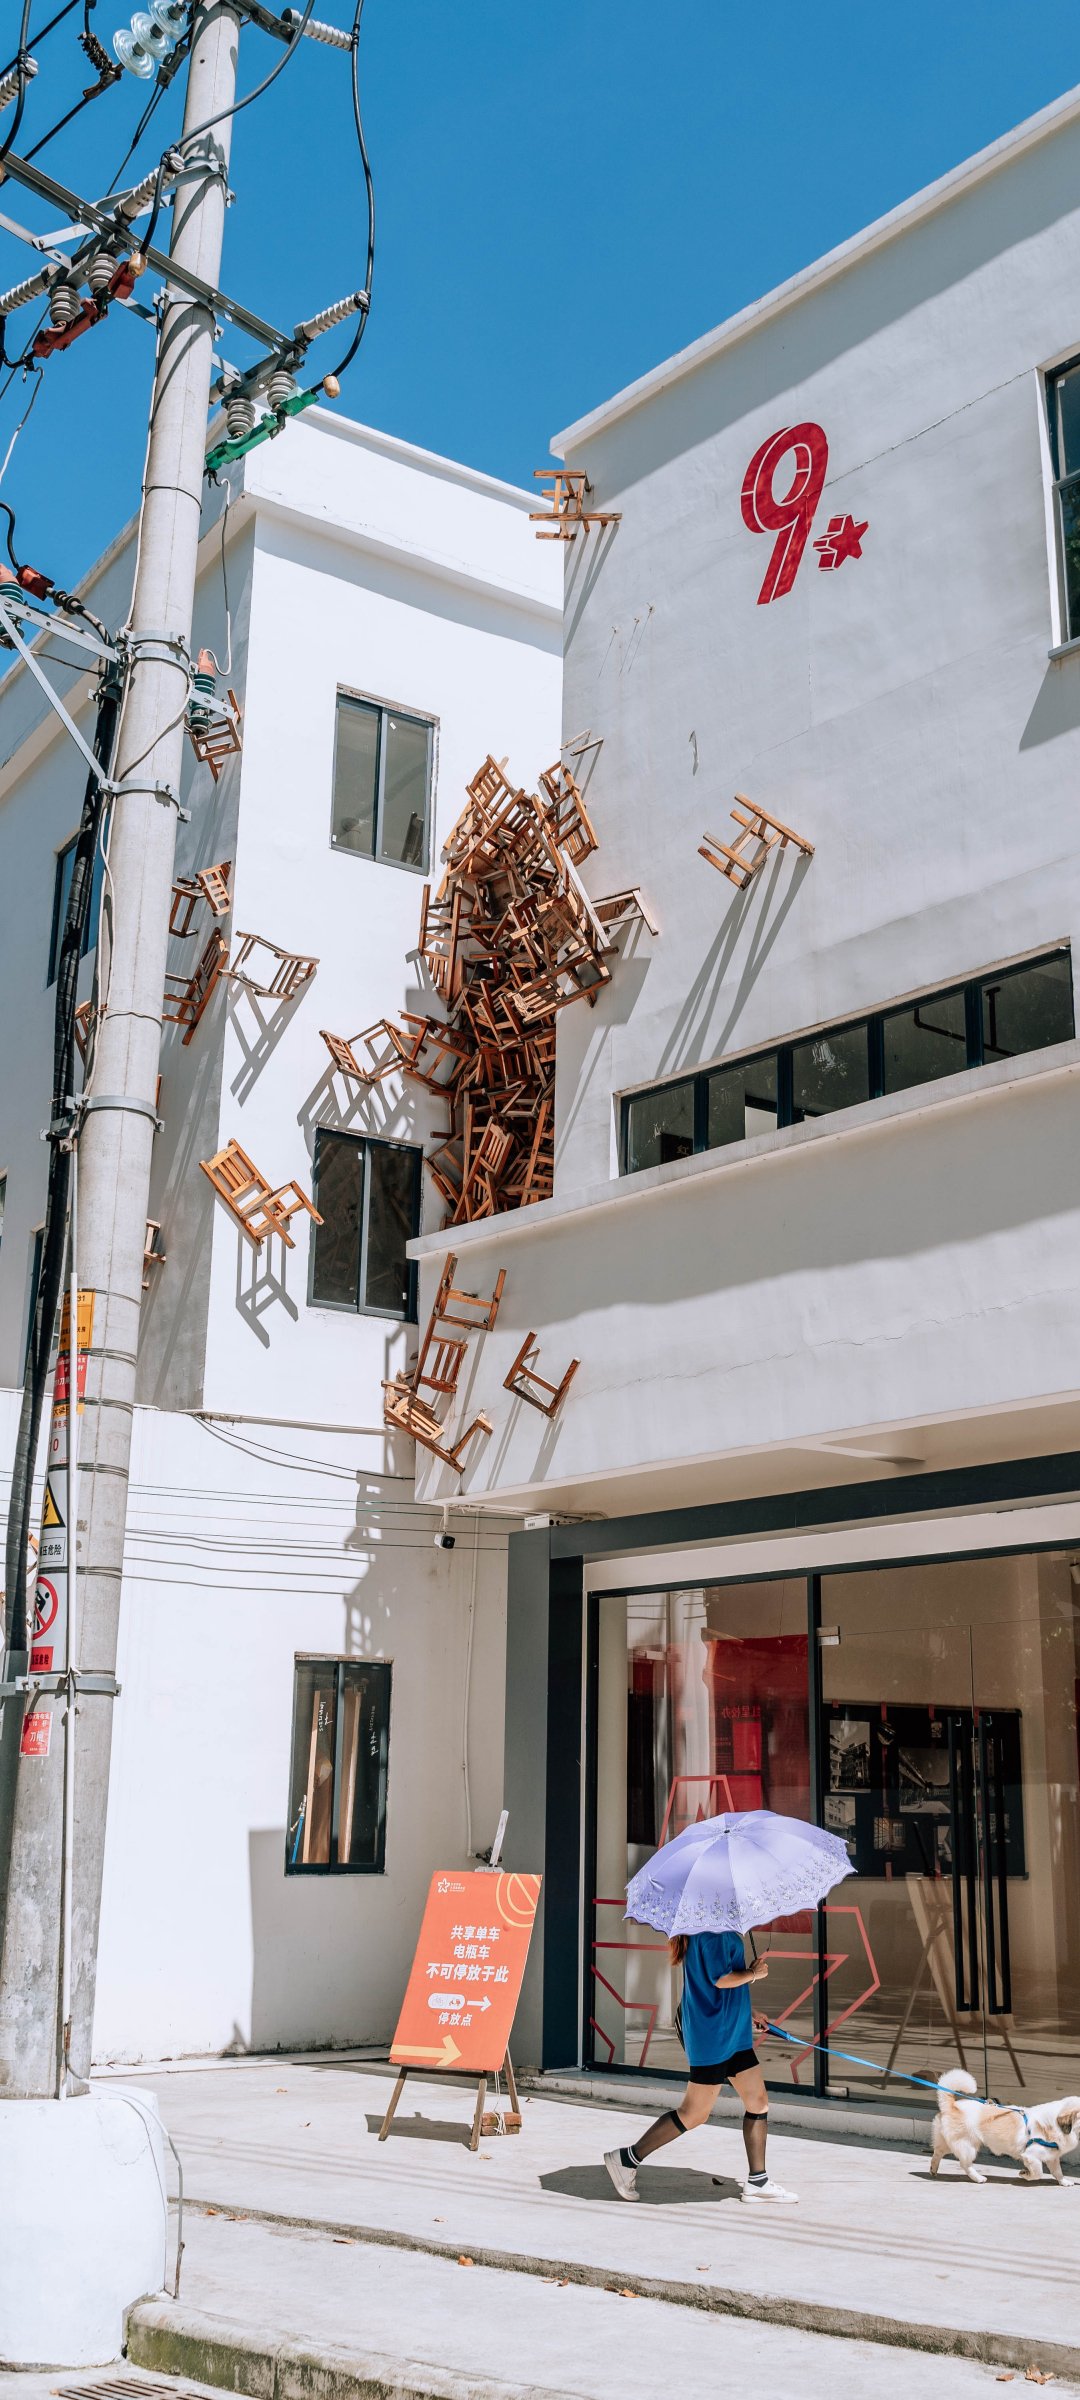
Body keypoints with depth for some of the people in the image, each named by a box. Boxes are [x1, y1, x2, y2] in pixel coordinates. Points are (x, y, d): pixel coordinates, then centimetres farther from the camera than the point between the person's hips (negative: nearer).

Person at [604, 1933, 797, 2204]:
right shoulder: (715, 1932, -19)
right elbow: (720, 1978, -26)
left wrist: (745, 2015, 21)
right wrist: (753, 1973, -9)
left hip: (732, 2033, 10)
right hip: (713, 2036, -10)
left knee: (759, 2102, 12)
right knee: (694, 2113, -3)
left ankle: (757, 2181, 19)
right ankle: (627, 2159, 6)